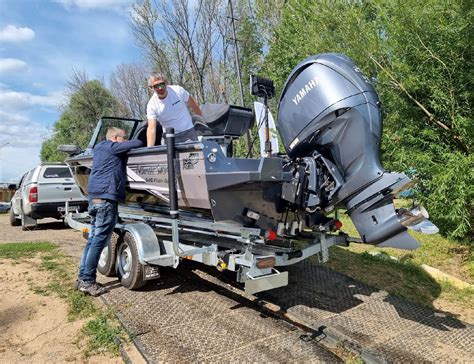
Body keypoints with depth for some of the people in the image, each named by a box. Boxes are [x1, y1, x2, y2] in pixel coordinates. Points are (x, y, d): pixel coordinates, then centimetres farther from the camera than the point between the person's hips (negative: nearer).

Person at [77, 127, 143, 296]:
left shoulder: (100, 148, 24)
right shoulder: (111, 147, -3)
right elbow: (137, 143, -8)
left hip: (95, 198, 10)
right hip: (106, 198, -10)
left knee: (93, 239, 11)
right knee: (99, 240, -6)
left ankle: (82, 278, 16)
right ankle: (87, 281, -2)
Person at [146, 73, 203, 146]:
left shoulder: (178, 90, -12)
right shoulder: (152, 105, -14)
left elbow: (193, 105, 3)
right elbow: (151, 128, -23)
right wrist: (149, 148, -37)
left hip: (188, 132, 1)